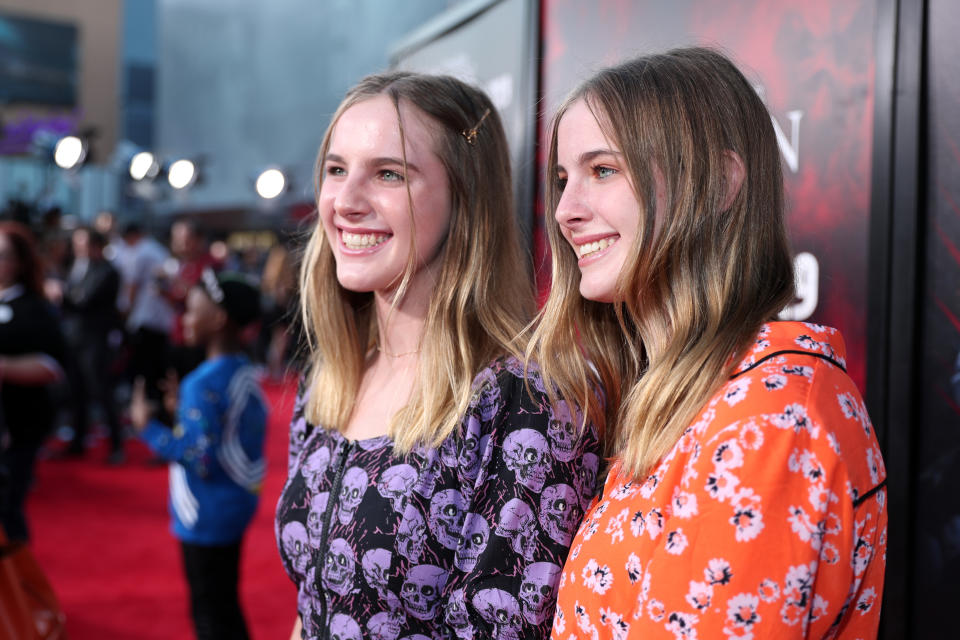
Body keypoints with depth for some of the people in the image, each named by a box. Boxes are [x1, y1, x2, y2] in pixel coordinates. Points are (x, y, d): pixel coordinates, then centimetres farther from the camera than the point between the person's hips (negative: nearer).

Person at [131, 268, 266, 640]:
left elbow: (199, 457, -25)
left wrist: (148, 428, -16)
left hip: (207, 515, -9)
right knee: (227, 607, 21)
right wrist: (186, 411, 10)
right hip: (236, 502, 9)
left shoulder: (203, 383, -23)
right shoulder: (245, 373, 4)